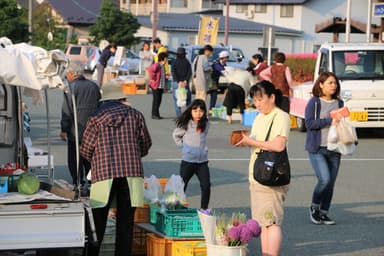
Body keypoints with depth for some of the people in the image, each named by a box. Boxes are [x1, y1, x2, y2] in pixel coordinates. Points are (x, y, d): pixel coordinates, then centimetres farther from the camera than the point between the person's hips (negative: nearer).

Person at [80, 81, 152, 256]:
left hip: (104, 174, -1)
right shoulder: (135, 115, 9)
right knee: (125, 222, 6)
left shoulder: (95, 119, 5)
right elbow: (146, 145, 16)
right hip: (131, 172, 1)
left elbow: (85, 150, 7)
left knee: (98, 222, 7)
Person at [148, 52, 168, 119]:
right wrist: (152, 78, -22)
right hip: (156, 86, -8)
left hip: (161, 86, 8)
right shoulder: (157, 65, -15)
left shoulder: (163, 66, 14)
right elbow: (150, 70, -31)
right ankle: (154, 114, -1)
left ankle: (155, 114, 16)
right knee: (156, 100, -6)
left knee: (159, 100, 9)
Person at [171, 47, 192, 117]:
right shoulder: (187, 62, 6)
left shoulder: (174, 62, 1)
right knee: (188, 99, 10)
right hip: (185, 83, 2)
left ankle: (178, 115, -5)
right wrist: (185, 81, -8)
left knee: (176, 99, 1)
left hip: (177, 83, -2)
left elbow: (173, 73, -10)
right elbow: (190, 72, -4)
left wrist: (178, 82, -12)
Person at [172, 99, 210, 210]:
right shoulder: (185, 125, -8)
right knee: (182, 186, 4)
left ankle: (204, 209, 7)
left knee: (206, 186, -3)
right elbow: (175, 135, 8)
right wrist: (182, 146, 2)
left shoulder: (205, 124, 4)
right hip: (188, 160, -3)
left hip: (202, 160, 3)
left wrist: (203, 149, 8)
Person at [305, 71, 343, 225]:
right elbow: (309, 123, -12)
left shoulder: (339, 103, 11)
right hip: (317, 149, -5)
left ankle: (324, 213, 17)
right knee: (324, 179, -16)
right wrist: (329, 121, -18)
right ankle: (314, 207, 8)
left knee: (331, 182, 5)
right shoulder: (314, 102, -3)